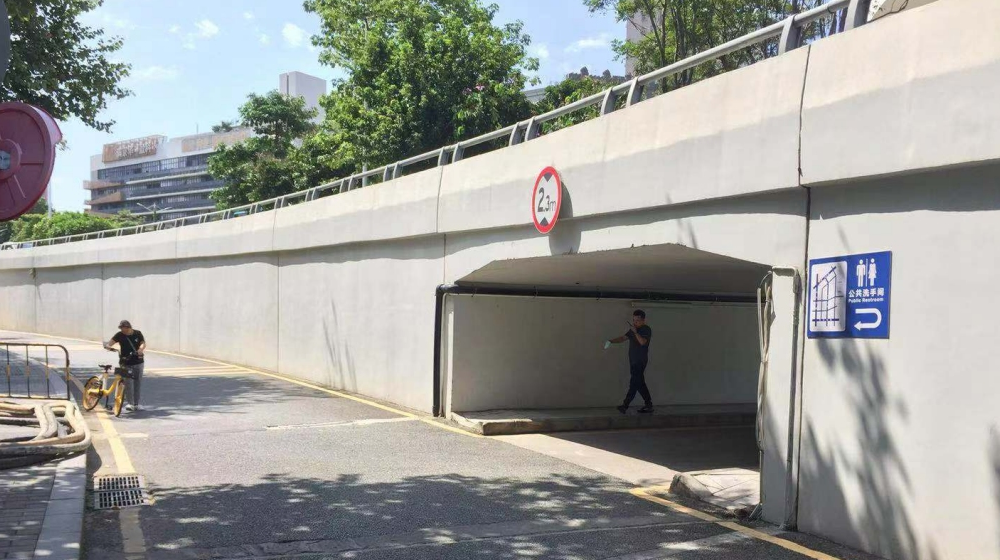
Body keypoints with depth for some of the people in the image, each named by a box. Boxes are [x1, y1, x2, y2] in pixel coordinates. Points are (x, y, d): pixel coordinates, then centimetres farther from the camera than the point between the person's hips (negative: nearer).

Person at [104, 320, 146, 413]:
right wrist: (108, 346, -35)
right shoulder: (119, 335, -3)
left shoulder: (138, 334, 1)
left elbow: (143, 343, -4)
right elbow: (110, 342, -12)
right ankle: (130, 404, -12)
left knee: (137, 383, 7)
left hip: (138, 362, 2)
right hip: (126, 363, -2)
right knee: (128, 383, -13)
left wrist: (141, 349, -26)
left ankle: (136, 404, 17)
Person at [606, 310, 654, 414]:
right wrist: (611, 341, -3)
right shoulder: (633, 329, 15)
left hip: (640, 361, -9)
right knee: (640, 384, 10)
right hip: (633, 361, 9)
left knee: (634, 383, -10)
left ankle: (625, 405, -13)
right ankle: (648, 405, 16)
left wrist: (635, 332, -31)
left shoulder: (646, 329, -10)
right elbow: (623, 338, 11)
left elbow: (642, 342, -25)